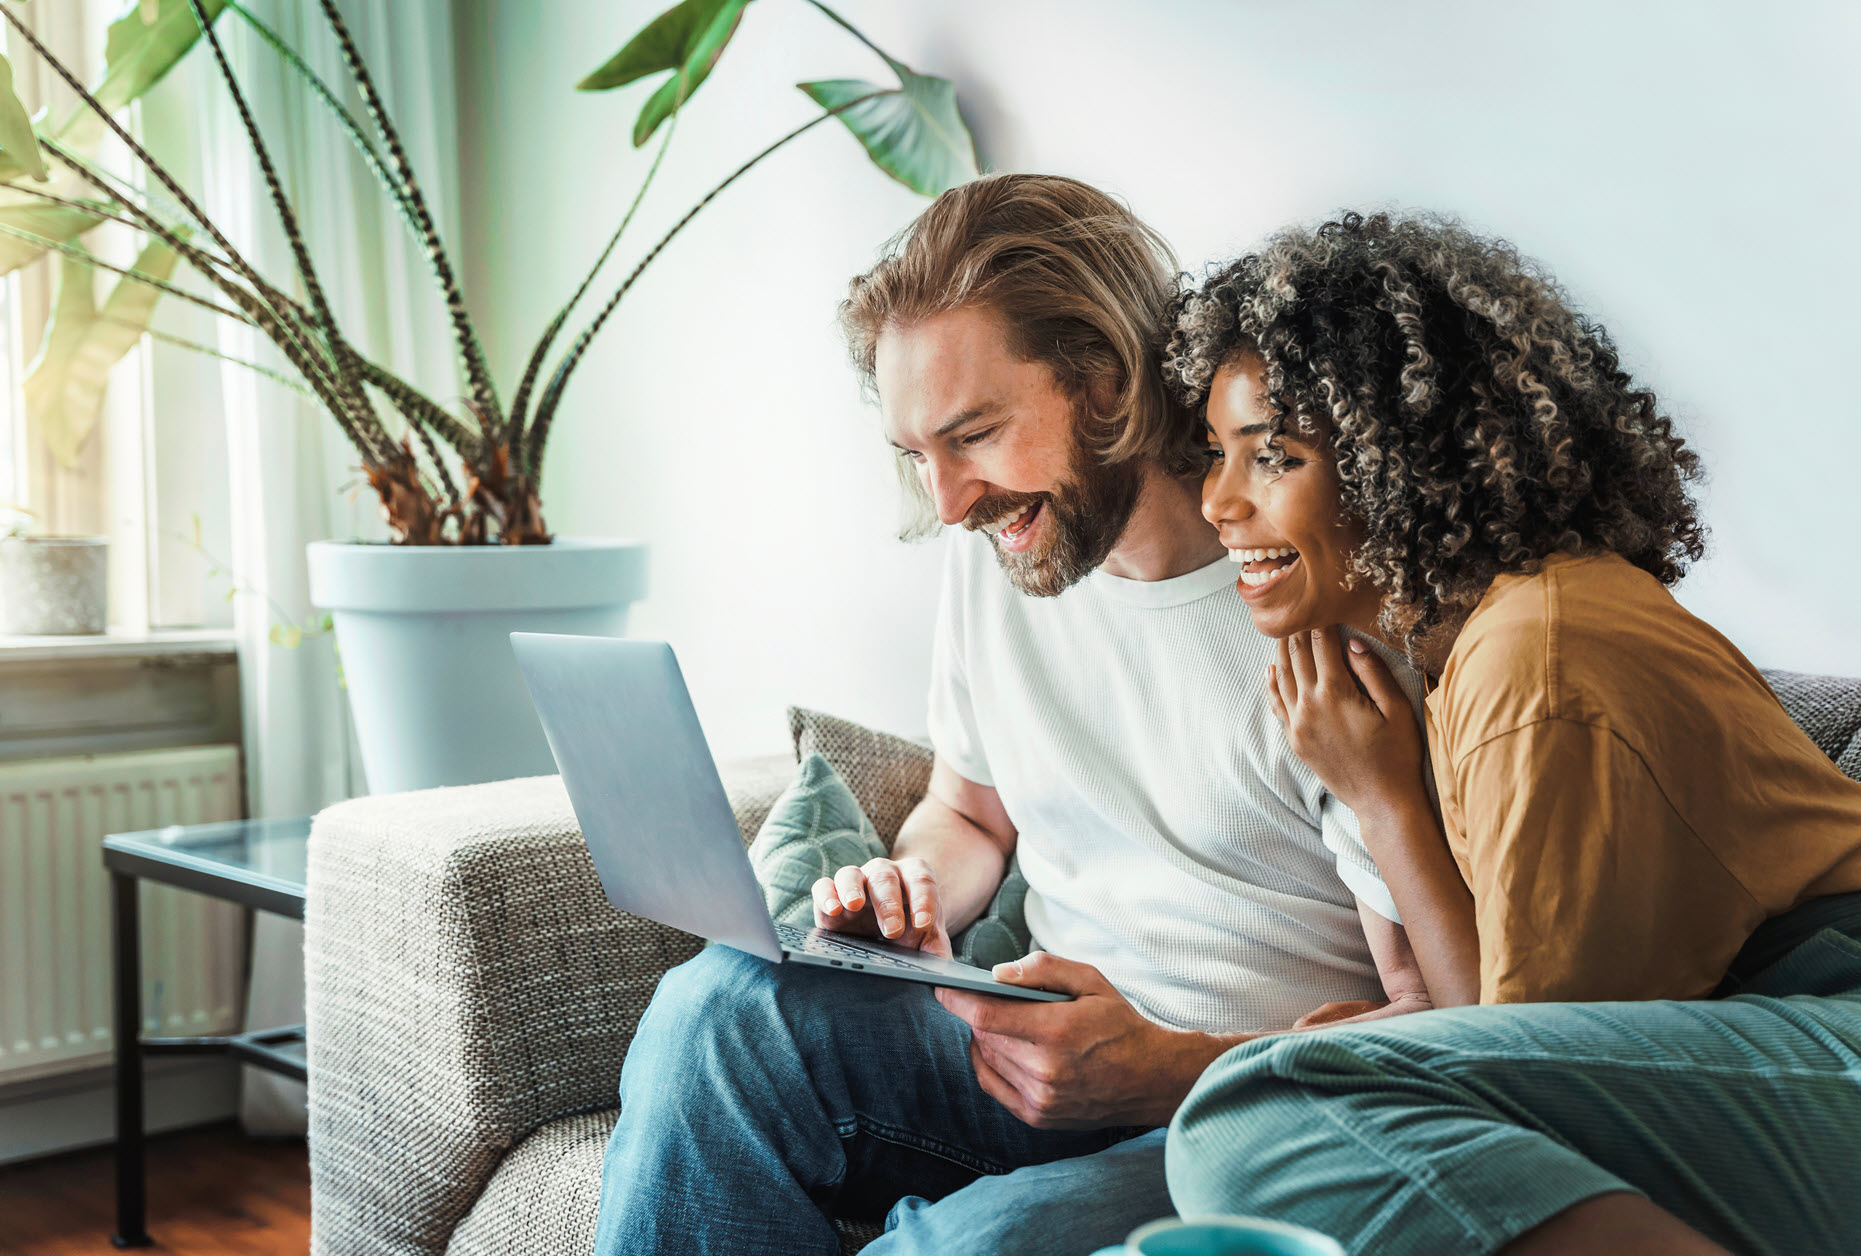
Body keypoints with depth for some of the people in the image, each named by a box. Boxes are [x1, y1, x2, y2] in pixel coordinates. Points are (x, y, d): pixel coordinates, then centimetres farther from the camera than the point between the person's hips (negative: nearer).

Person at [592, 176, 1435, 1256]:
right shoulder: (997, 551, 4)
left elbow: (1447, 1018, -16)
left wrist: (1168, 1073, -29)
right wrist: (911, 896, -4)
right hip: (1057, 1036, 6)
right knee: (722, 1005, -20)